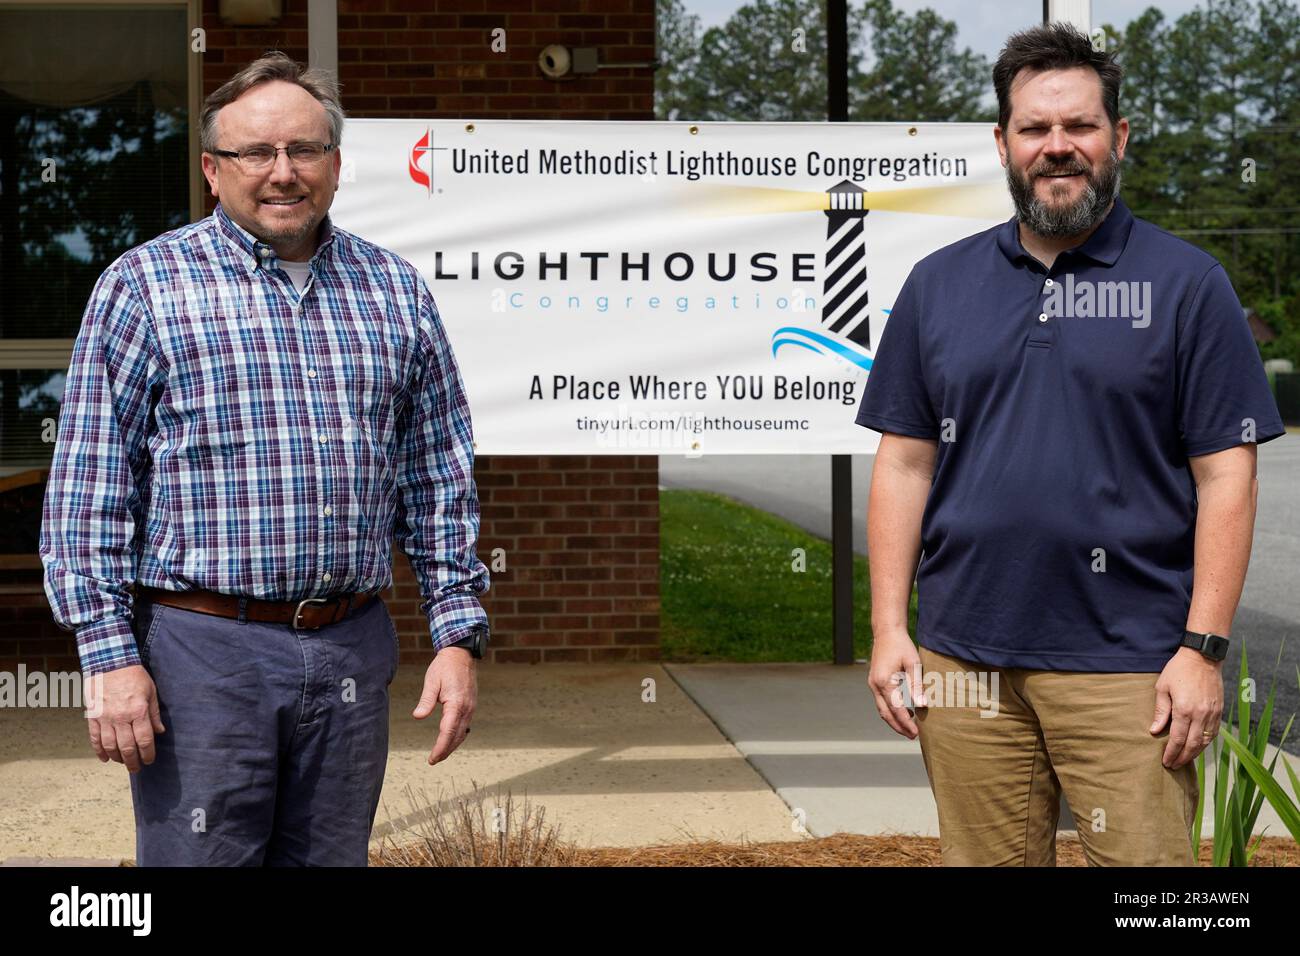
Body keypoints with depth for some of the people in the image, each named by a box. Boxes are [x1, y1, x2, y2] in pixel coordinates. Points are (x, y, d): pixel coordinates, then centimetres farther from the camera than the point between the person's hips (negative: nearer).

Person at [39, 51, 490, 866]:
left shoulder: (397, 291, 11)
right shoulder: (144, 285, 0)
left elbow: (441, 481, 13)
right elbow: (89, 487, -3)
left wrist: (459, 636, 6)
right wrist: (110, 655, -10)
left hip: (353, 654, 4)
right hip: (205, 652, -3)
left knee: (333, 858, 12)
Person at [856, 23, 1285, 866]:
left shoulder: (1187, 283, 1)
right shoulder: (939, 284, 10)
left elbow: (1226, 475, -3)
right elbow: (904, 463, 9)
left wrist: (1203, 648, -9)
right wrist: (889, 630, 2)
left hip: (1127, 664, -3)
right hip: (965, 661, 3)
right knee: (987, 859, 10)